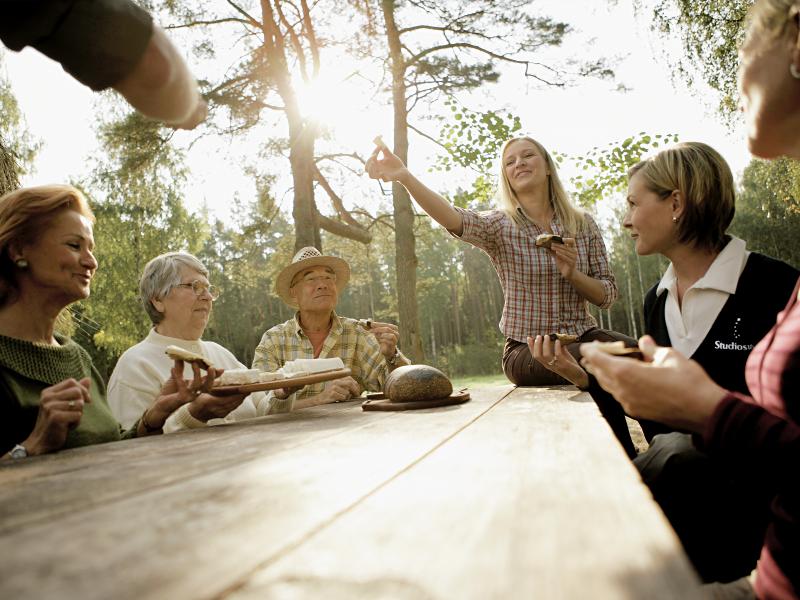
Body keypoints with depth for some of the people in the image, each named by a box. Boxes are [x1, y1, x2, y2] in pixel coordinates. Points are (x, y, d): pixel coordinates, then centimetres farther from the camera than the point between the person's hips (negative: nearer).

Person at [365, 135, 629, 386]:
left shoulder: (583, 223, 6)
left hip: (583, 336, 3)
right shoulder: (499, 226, -2)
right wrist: (404, 176, -40)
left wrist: (572, 274, -14)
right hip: (527, 349, -3)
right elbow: (455, 219, -25)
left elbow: (607, 296, 6)